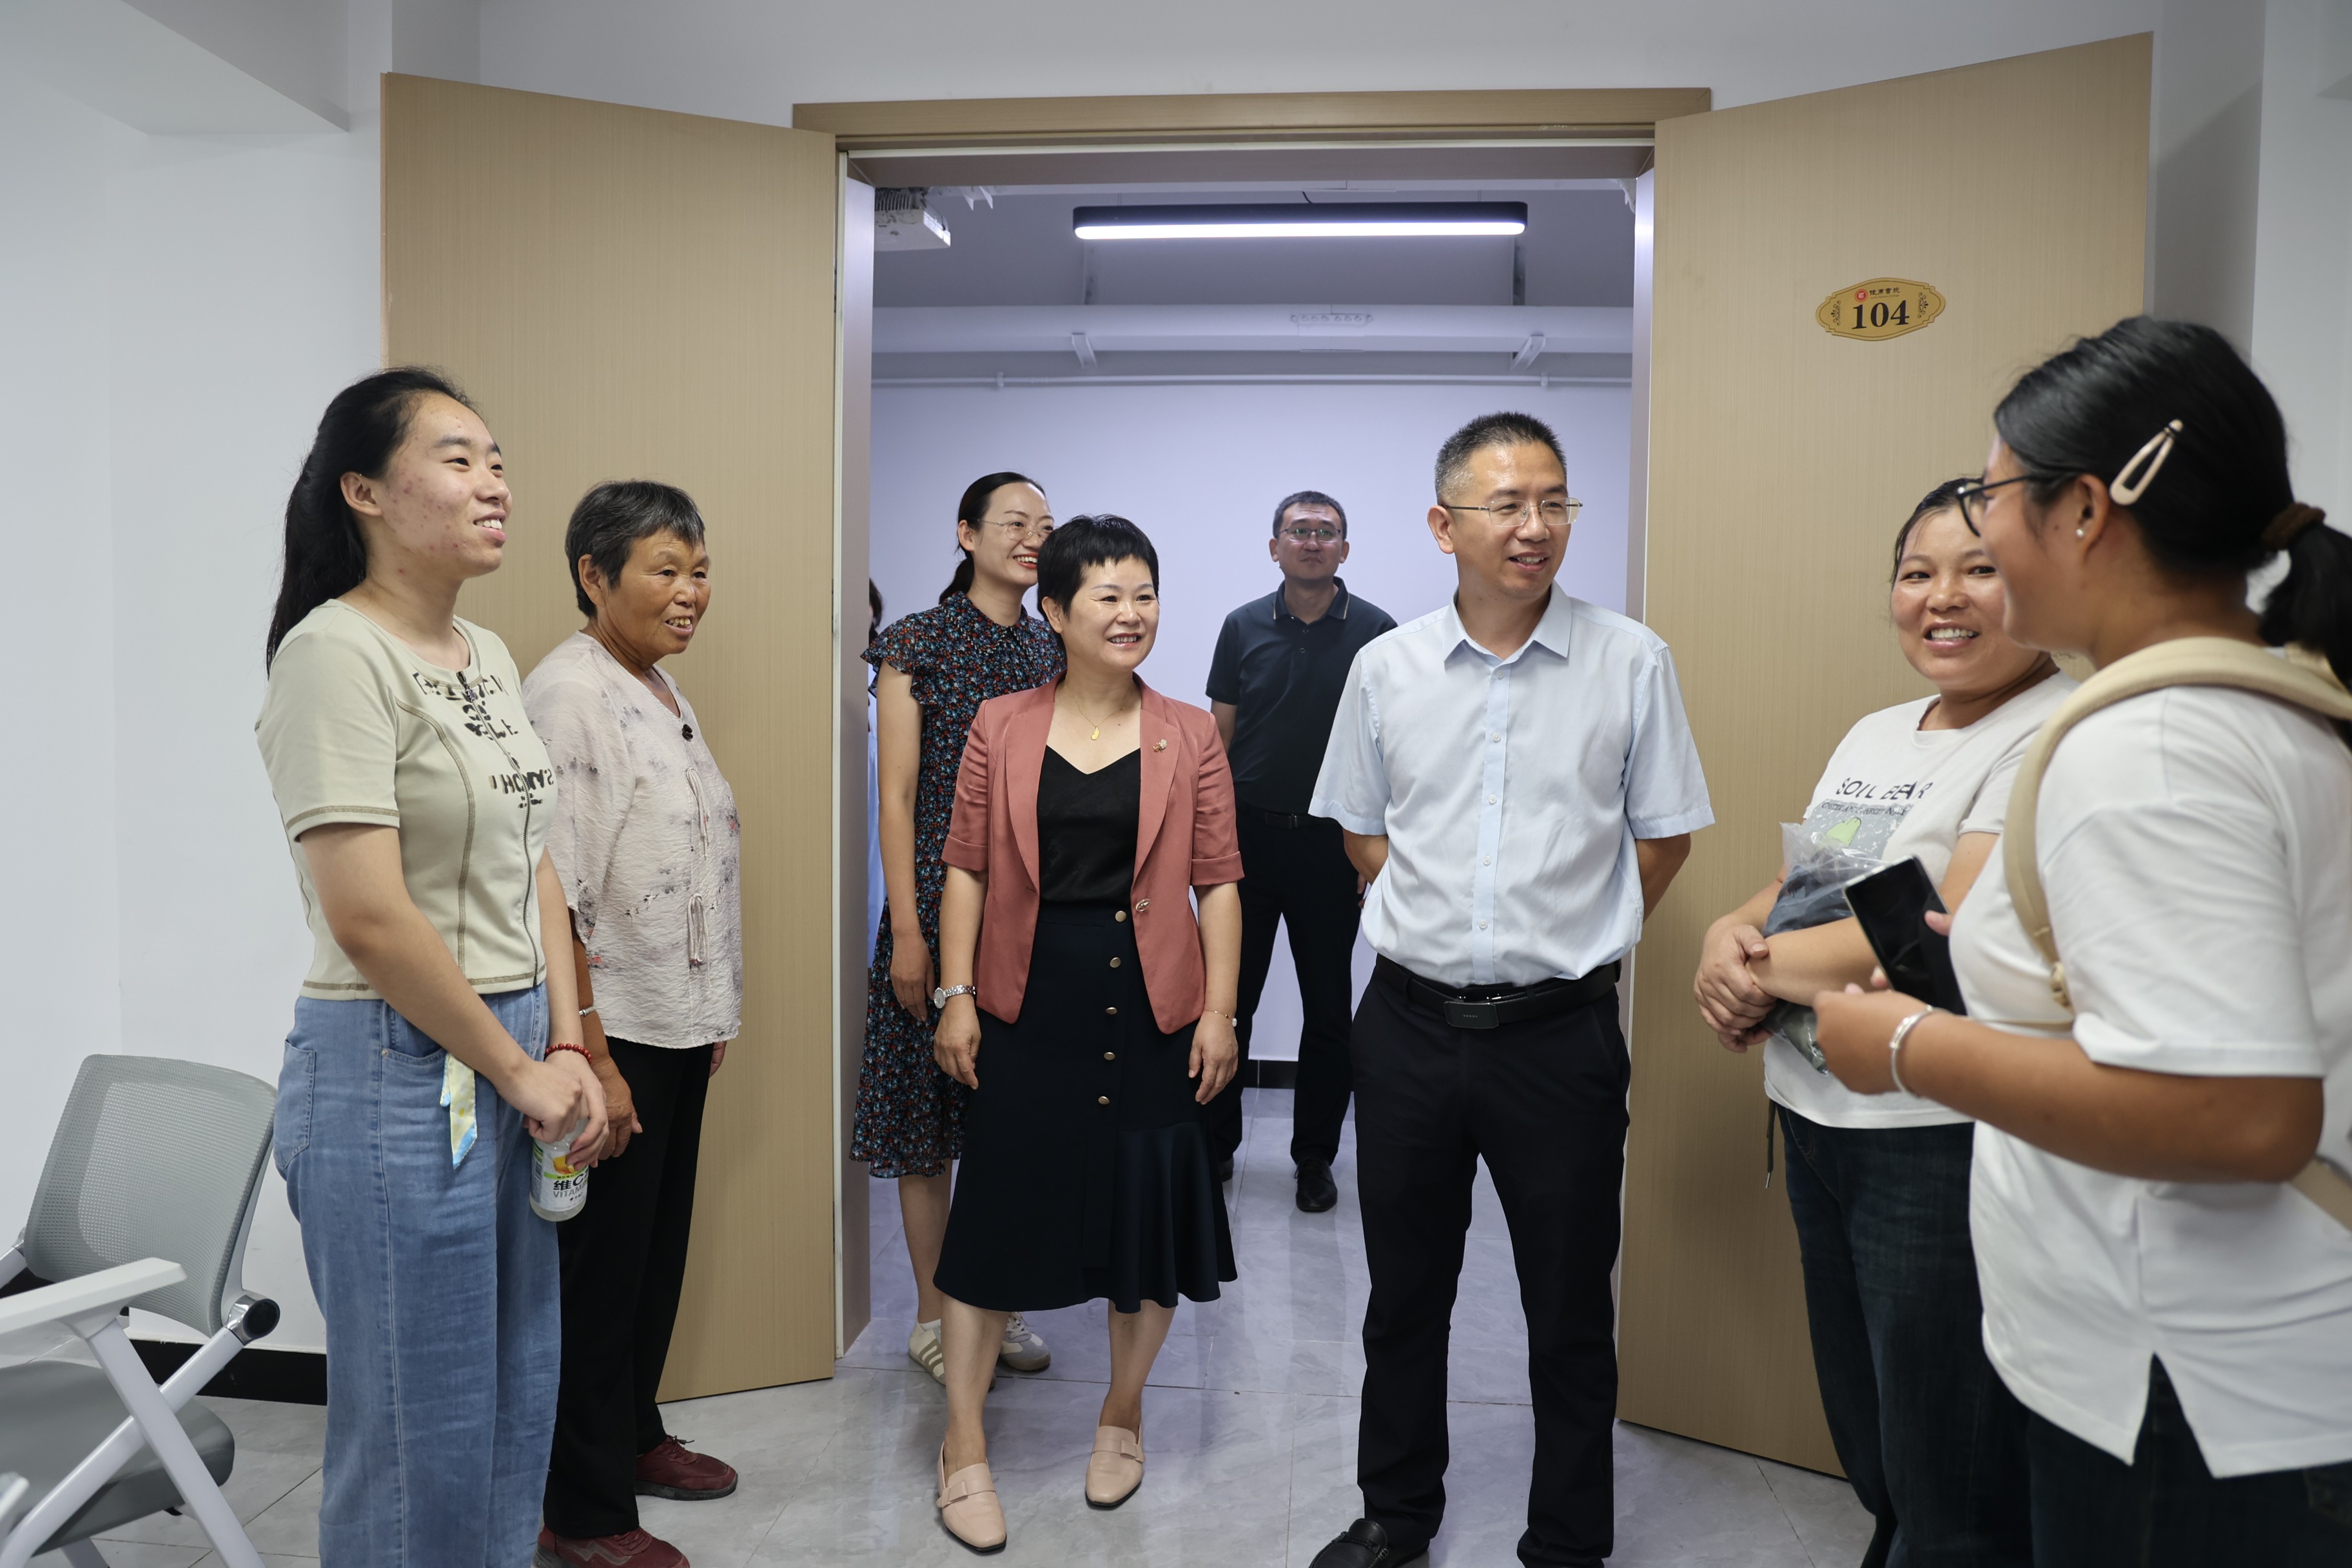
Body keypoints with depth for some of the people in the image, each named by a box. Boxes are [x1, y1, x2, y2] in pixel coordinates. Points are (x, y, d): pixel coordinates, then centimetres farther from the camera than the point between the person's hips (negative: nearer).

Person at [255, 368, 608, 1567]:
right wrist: (520, 1071, -12)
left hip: (513, 1066, 8)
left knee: (516, 1410, 18)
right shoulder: (337, 653, -14)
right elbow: (368, 919, -20)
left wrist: (566, 1050, 5)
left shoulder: (488, 657, 11)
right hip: (400, 1074, -8)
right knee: (424, 1436, 6)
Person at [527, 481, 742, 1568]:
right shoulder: (567, 694, -16)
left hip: (677, 1028, 8)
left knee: (659, 1249, 19)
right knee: (601, 1266, 3)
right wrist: (590, 1060, -22)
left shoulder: (661, 693, 12)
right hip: (610, 1034, -8)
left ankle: (632, 1435, 37)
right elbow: (550, 896, -21)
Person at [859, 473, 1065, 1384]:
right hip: (940, 905, -4)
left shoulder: (1052, 652, 9)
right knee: (931, 1113, 5)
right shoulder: (918, 645, -4)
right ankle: (934, 1317, 21)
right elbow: (897, 797, -7)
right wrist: (906, 931, -12)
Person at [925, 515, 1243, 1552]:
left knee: (1149, 1219, 11)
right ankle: (963, 1446, 23)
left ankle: (1121, 1418, 36)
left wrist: (1220, 1011, -5)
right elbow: (967, 869, 2)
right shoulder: (1001, 729, 1)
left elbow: (1218, 882, 0)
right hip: (1026, 1011, 0)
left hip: (1150, 1011, 1)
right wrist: (955, 994, -3)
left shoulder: (1188, 736, 1)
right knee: (997, 1214, 5)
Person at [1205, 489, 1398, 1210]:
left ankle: (1315, 1156, 22)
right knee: (1226, 998, 7)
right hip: (1248, 836, 1)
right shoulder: (1244, 626, 3)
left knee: (1328, 1008, 7)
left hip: (1332, 844, -1)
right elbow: (1219, 736, 6)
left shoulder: (1375, 631, -1)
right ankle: (1215, 1143, 23)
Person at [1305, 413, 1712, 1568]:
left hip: (1561, 1031, -2)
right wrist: (1443, 925, 6)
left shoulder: (1631, 662, -5)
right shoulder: (1385, 668, 0)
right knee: (1404, 1295, 17)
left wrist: (1569, 944, 5)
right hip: (1411, 1025, 2)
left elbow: (1662, 839, 3)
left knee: (1570, 1313, 11)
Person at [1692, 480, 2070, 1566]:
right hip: (1816, 1115, 8)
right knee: (1867, 1447, 23)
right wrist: (1732, 934, -6)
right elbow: (1802, 882, 17)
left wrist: (1765, 965, -12)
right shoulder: (1875, 733, 12)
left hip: (1943, 1140, -8)